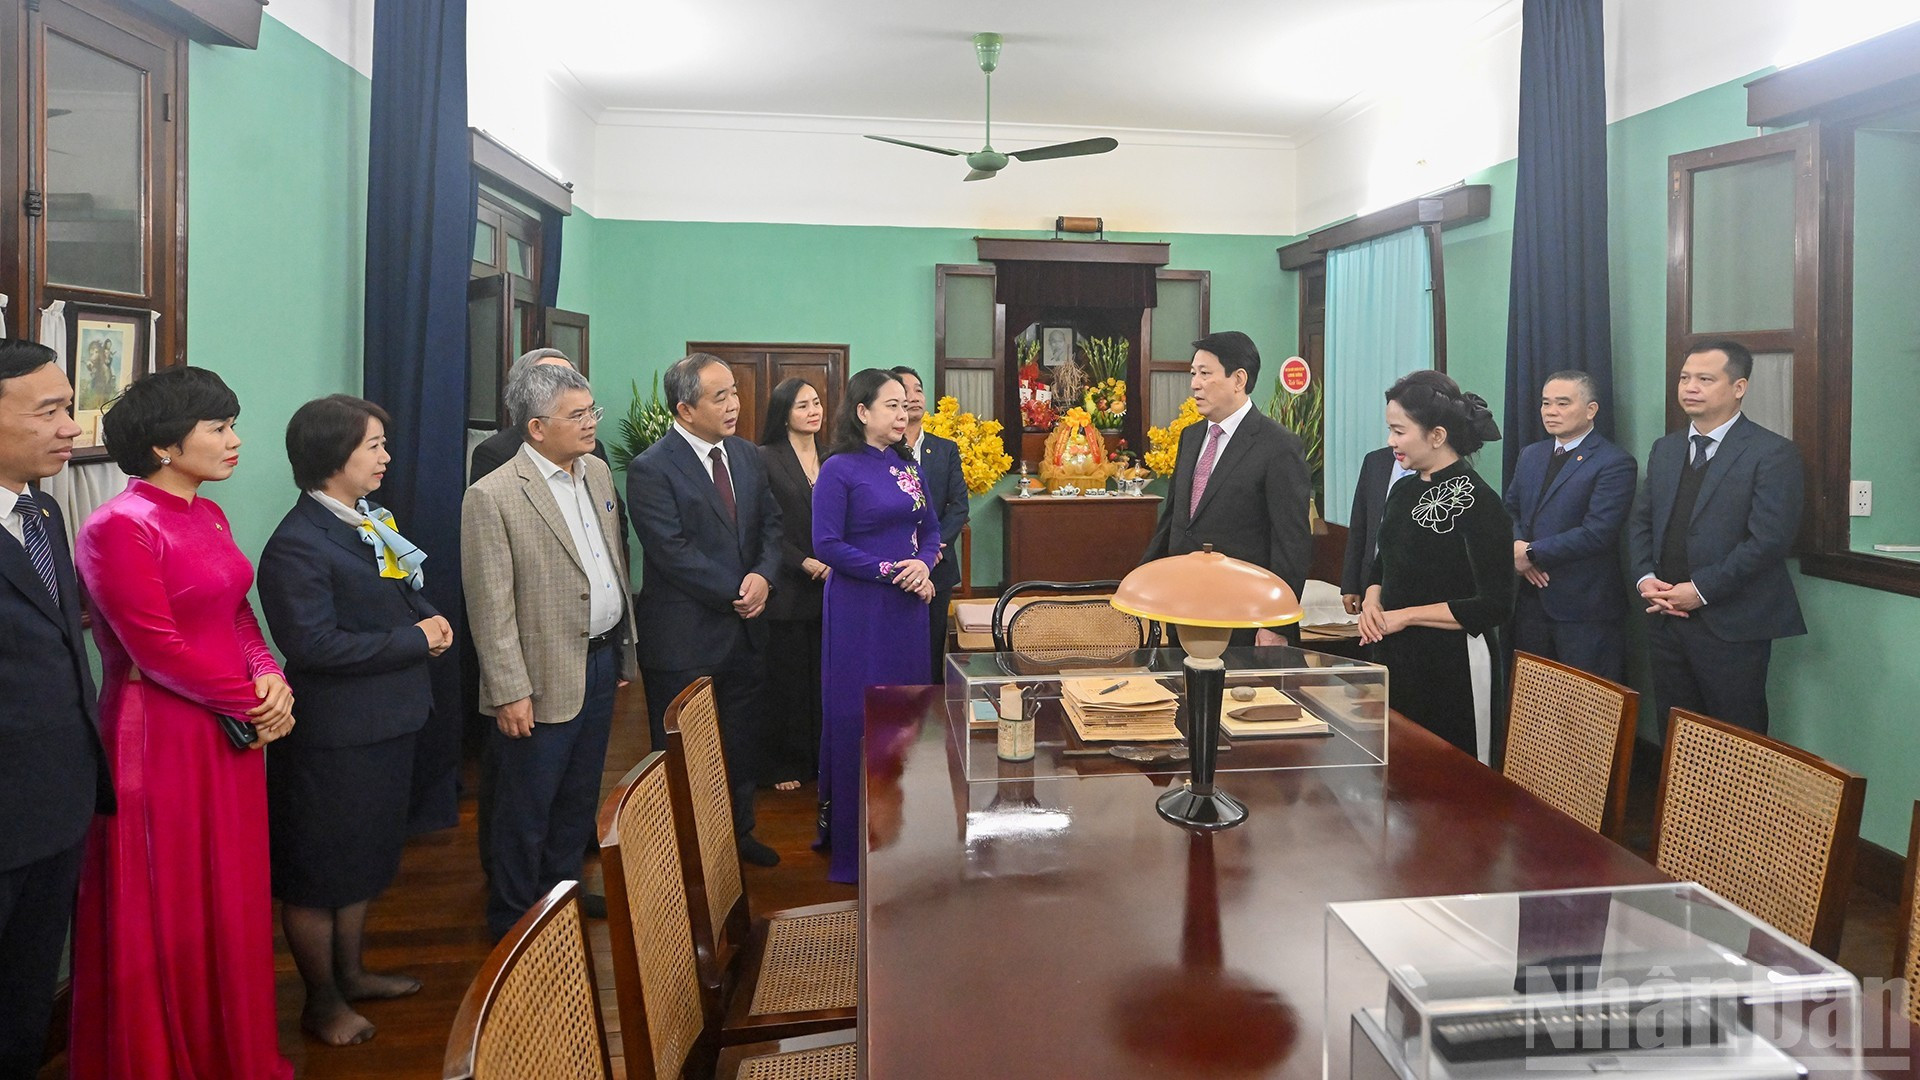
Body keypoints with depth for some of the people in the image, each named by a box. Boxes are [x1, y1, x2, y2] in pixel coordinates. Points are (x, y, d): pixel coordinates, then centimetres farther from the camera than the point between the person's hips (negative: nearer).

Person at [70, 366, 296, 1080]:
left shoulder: (208, 515, 8)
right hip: (164, 740, -8)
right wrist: (254, 704, -11)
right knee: (167, 916, 7)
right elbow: (158, 650, -18)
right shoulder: (119, 527, -17)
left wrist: (269, 676, -6)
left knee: (231, 903, 17)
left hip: (232, 734, 8)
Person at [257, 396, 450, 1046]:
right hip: (333, 736, -9)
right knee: (318, 872, 9)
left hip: (387, 722, 9)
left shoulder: (373, 522, 8)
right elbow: (313, 645, -27)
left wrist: (431, 622, -2)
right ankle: (322, 1002, 25)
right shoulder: (297, 545, -20)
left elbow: (403, 597, 20)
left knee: (365, 858, 23)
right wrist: (413, 639, -20)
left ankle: (350, 974, 41)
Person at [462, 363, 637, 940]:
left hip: (602, 661, 7)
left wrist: (624, 648, 14)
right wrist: (510, 693, -17)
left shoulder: (598, 472, 6)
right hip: (546, 676, -7)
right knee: (525, 812, 8)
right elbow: (491, 608, -16)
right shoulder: (493, 497, -16)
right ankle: (513, 929, 25)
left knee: (578, 801, 20)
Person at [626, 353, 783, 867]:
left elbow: (770, 523, 9)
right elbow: (674, 553, -19)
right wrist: (737, 593, -16)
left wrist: (763, 576, -11)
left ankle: (739, 832, 36)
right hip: (686, 639, -6)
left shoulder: (747, 456, 8)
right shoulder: (650, 470, -14)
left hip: (744, 630, 7)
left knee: (744, 743, 18)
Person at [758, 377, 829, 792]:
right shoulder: (765, 459, -4)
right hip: (787, 588, -4)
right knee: (787, 679, 3)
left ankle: (826, 758, 19)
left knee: (826, 676, 8)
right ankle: (786, 765, 14)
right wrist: (806, 563, -15)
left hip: (831, 587, 4)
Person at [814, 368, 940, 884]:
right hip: (859, 609, -6)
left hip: (908, 607, 6)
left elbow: (930, 531, 15)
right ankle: (852, 847, 10)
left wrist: (923, 566, -6)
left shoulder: (908, 466, 11)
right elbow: (826, 545, -14)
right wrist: (889, 570, -17)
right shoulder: (839, 469, -9)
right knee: (857, 718, -1)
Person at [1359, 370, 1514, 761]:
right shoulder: (1404, 490, 8)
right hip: (1394, 656, 7)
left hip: (1450, 668, -7)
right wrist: (1371, 602, -2)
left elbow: (1495, 606, -17)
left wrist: (1405, 616, -15)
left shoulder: (1477, 502, -15)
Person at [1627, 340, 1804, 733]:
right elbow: (1641, 520, 15)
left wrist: (1702, 590, -17)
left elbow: (1769, 538, -16)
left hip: (1731, 626, -6)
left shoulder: (1773, 453, -8)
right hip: (1665, 618, 6)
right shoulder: (1665, 449, 14)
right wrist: (1645, 578, -2)